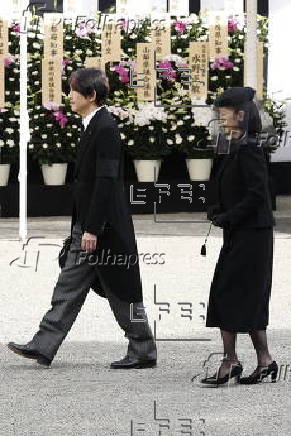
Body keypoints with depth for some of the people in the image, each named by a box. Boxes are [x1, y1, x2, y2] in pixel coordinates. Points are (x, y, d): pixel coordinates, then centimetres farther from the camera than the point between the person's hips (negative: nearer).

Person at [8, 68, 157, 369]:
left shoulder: (105, 128, -17)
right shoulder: (93, 126, 13)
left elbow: (106, 181, -22)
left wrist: (92, 229, -22)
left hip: (105, 230, -10)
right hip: (87, 225, 10)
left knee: (121, 293, -1)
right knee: (69, 286, 8)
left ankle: (143, 353, 8)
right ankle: (44, 347, 9)